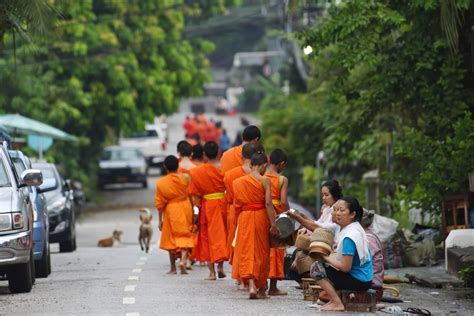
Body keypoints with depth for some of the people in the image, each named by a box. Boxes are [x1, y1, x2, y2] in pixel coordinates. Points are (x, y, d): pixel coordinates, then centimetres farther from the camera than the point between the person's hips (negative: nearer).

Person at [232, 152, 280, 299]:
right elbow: (268, 203, -13)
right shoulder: (265, 181, -8)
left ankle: (251, 285, -17)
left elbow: (236, 204, 6)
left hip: (244, 217, 2)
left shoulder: (238, 182, 4)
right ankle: (261, 288, 20)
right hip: (261, 215, -2)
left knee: (247, 250, 1)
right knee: (261, 252, 11)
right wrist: (273, 224, -12)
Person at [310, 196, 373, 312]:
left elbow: (345, 267, -23)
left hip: (359, 282, -10)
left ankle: (337, 303, -8)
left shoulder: (349, 237, -24)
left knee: (316, 268, -10)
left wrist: (327, 258, -9)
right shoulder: (356, 227, 6)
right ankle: (333, 297, 17)